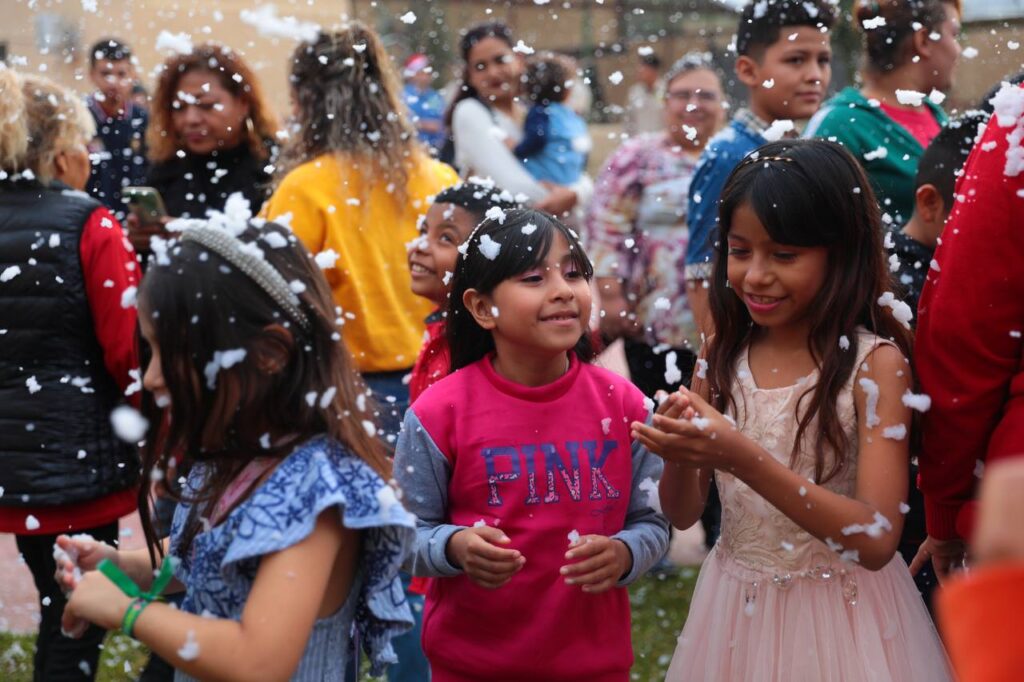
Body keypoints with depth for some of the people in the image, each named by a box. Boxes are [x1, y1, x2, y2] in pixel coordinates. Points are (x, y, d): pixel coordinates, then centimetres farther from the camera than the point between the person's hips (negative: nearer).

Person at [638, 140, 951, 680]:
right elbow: (683, 514, 2)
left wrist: (746, 460, -31)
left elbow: (877, 541, -22)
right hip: (735, 608, 4)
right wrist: (679, 455, -20)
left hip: (836, 615, -4)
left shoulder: (874, 362, -15)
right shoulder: (722, 354, -2)